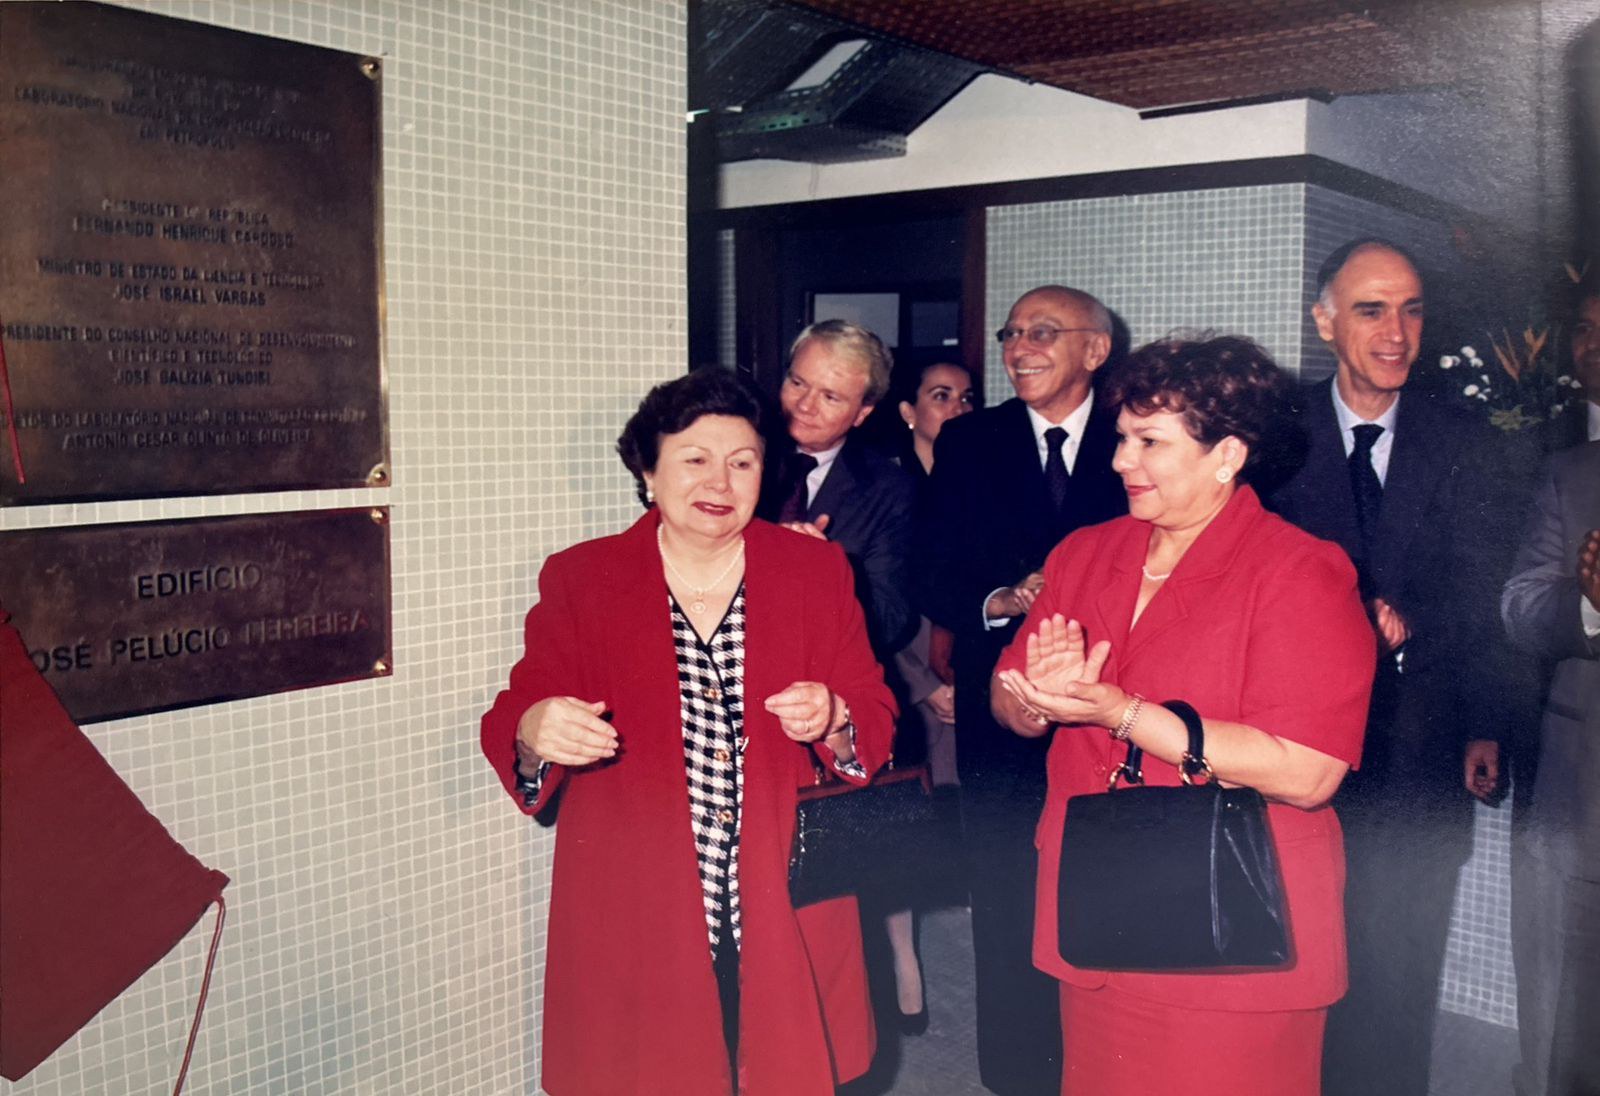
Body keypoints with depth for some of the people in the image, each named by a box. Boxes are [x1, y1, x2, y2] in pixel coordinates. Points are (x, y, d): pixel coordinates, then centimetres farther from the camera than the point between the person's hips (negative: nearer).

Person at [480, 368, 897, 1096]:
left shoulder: (817, 571, 4)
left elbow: (875, 727, 4)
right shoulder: (580, 579, 2)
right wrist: (534, 733, -25)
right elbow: (517, 718, -2)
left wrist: (832, 720, -18)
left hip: (785, 915, 1)